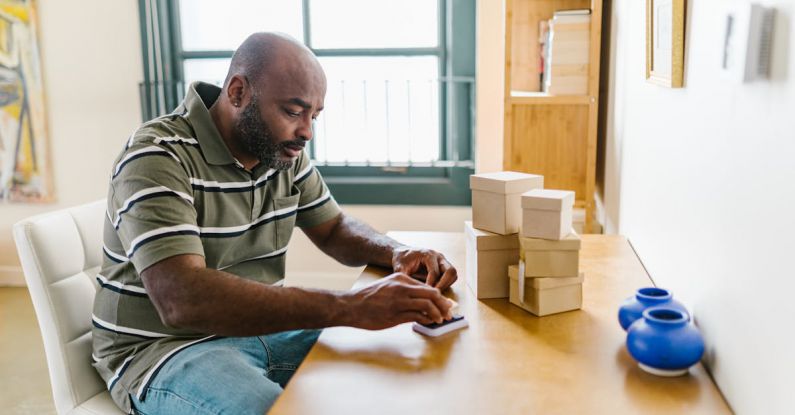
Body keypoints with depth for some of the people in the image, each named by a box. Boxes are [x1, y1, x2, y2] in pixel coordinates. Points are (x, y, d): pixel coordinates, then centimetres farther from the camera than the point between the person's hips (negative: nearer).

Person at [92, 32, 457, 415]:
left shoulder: (283, 152, 1)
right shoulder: (156, 158, -22)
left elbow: (334, 229, 13)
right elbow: (182, 299, -35)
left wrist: (396, 253, -10)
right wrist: (348, 307, -41)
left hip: (263, 329, 6)